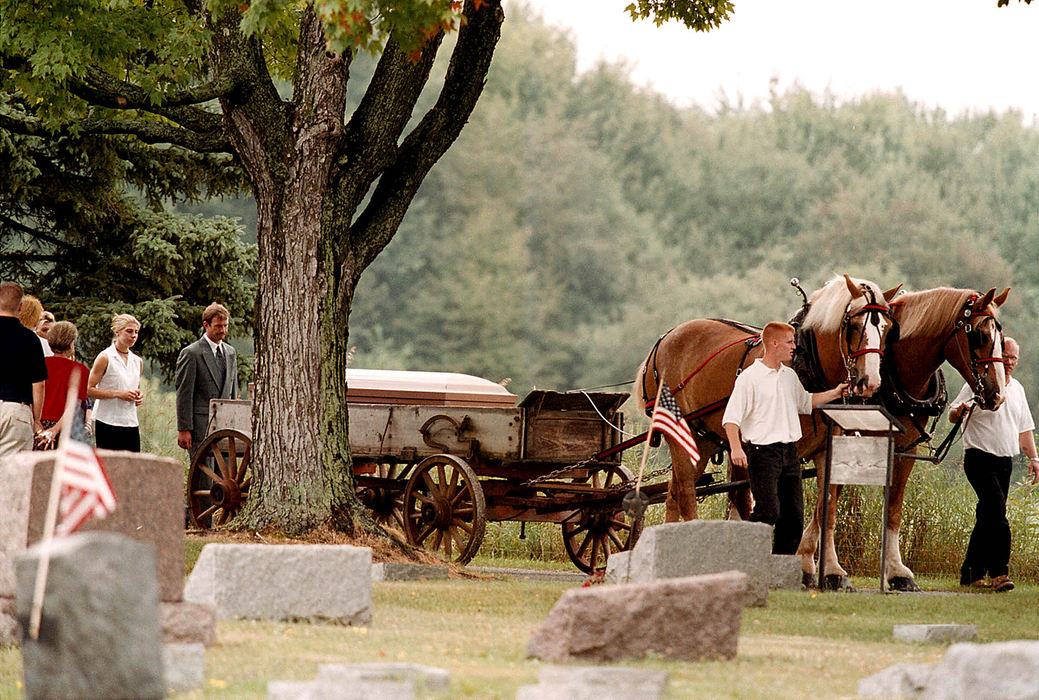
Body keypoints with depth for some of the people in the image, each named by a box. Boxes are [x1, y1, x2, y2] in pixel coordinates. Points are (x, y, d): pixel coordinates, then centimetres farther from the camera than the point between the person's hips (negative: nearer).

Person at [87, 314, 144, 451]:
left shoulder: (137, 361, 15)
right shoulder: (105, 358, -4)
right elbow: (89, 390, -10)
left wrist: (138, 397, 5)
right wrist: (118, 394, -17)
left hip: (131, 423, 6)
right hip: (107, 423, -6)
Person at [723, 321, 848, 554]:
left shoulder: (790, 376, 15)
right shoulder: (749, 377, -8)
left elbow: (805, 402, 33)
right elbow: (731, 417, -12)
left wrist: (834, 394, 23)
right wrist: (736, 448, -25)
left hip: (790, 452, 7)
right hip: (763, 453, -7)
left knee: (794, 515, 5)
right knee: (768, 512, -15)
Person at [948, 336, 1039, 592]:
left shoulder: (1017, 389, 17)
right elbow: (952, 414, -4)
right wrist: (959, 412, -27)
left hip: (1005, 462, 7)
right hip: (980, 458, -7)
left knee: (987, 517, 8)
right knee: (996, 511, -20)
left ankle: (971, 573, 16)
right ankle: (999, 571, -25)